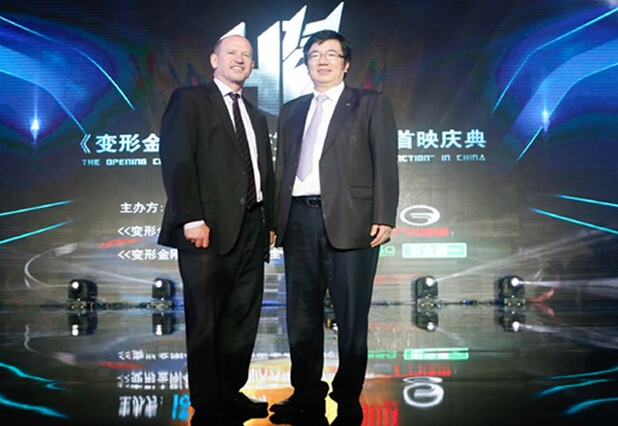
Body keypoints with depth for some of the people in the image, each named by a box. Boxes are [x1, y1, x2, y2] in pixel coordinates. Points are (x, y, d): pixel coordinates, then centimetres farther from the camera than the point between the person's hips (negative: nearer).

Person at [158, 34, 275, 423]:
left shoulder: (257, 117, 23)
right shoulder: (189, 100, 3)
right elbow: (177, 160, -9)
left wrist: (271, 223, 14)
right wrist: (192, 219, -18)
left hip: (251, 230, 7)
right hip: (208, 229, -6)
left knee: (243, 319, 9)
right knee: (206, 321, 0)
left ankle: (232, 392, 21)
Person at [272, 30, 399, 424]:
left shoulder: (371, 104, 8)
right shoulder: (291, 110, 20)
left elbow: (385, 165, 0)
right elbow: (282, 167, 16)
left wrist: (384, 218, -10)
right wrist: (275, 220, 8)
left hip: (349, 220, -4)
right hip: (298, 218, 4)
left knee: (351, 316, 1)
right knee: (302, 314, 9)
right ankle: (307, 392, 23)